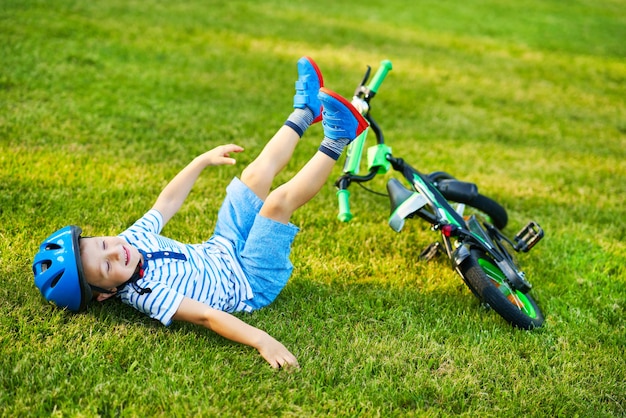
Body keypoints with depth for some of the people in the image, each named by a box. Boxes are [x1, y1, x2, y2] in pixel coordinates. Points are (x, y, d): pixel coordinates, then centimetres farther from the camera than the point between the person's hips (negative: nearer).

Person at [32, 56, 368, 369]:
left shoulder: (130, 239, -10)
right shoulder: (142, 295, -32)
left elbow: (166, 203, 4)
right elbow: (205, 316, -41)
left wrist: (204, 160, 10)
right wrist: (261, 340, -54)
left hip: (222, 250, 8)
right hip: (252, 285, -7)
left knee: (257, 175, 2)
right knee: (278, 201, -22)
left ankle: (306, 109, 21)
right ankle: (335, 141, -5)